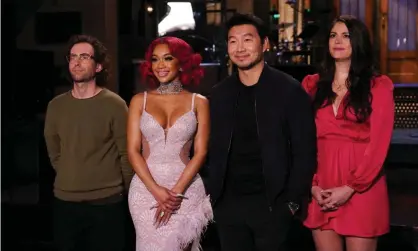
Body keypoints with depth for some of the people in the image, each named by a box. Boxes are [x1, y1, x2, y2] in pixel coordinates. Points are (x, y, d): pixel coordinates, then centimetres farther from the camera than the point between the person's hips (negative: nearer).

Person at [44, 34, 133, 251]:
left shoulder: (114, 104, -10)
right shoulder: (56, 105, 3)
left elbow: (127, 153, -5)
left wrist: (123, 192, 3)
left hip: (106, 202, -4)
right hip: (64, 202, 4)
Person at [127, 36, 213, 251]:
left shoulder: (198, 102, 2)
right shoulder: (139, 101, 4)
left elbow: (200, 152, -3)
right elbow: (133, 151, -1)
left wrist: (176, 191, -12)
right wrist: (157, 191, -12)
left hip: (187, 189, 0)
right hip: (146, 188, 1)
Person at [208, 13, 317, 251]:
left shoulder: (290, 90, -6)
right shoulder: (220, 94, 7)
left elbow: (305, 152, -7)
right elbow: (215, 151, 12)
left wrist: (293, 201, -11)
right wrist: (213, 195, 4)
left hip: (271, 204, -4)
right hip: (228, 203, 4)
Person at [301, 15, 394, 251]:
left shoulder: (378, 86, 0)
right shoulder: (313, 85, 10)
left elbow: (379, 144, -7)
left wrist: (351, 188, -12)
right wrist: (312, 185, -5)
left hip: (362, 190, -3)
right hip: (322, 192, 3)